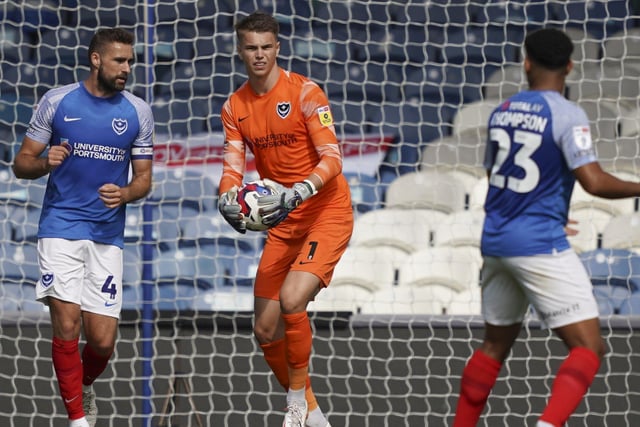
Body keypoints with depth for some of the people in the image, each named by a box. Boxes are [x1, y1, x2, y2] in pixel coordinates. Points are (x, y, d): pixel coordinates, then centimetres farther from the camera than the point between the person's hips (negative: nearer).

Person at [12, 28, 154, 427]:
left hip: (108, 233, 2)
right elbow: (22, 163, 4)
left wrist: (124, 193, -13)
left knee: (103, 340, -2)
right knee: (67, 320, -16)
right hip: (61, 225, -2)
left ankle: (85, 385, 32)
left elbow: (144, 178, 9)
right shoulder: (56, 101, 0)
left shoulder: (138, 112, 4)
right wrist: (45, 163, -18)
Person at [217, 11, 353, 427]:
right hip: (283, 222, 6)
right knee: (266, 331, 5)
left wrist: (297, 193, -35)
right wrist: (228, 199, -22)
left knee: (291, 300, -27)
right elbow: (233, 167, 1)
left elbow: (332, 158, -19)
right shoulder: (235, 107, 4)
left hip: (327, 212, -6)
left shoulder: (305, 92, -13)